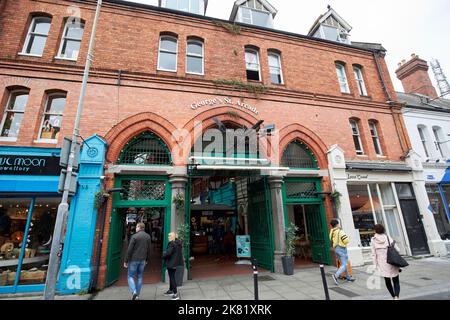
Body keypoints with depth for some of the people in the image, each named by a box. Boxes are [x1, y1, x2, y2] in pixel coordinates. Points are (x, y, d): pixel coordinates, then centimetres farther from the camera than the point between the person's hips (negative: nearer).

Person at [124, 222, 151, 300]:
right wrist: (147, 260, 17)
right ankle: (137, 295, 18)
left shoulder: (134, 236, -12)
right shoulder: (148, 236, 4)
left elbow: (129, 250, -13)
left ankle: (134, 292, -10)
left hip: (134, 259, -5)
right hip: (142, 260, 5)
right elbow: (148, 249, 9)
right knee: (139, 277, 14)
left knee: (130, 276, 7)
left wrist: (126, 261, -5)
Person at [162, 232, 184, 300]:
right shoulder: (179, 243, 6)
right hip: (177, 262, 9)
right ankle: (171, 290, 38)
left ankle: (176, 294, 3)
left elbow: (168, 253, -27)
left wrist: (163, 256, -7)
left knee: (172, 277, 1)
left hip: (171, 263, -9)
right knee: (172, 277, 23)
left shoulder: (172, 244, -21)